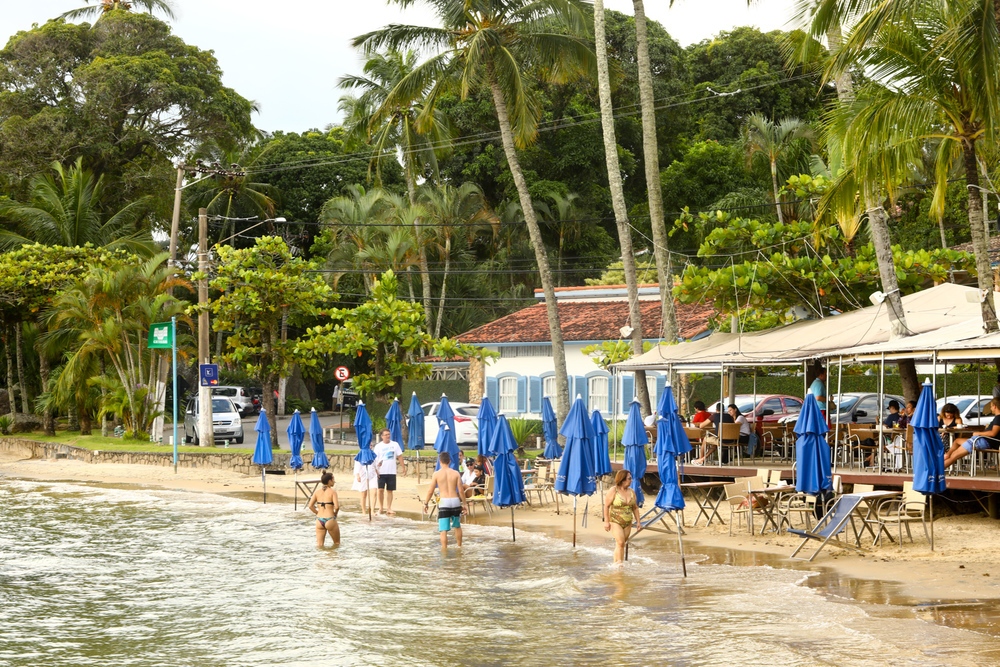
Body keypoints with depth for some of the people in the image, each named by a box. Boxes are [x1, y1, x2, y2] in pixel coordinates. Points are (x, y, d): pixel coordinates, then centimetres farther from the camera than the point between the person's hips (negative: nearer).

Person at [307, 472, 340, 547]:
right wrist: (335, 514, 1)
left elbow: (310, 506, 1)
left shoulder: (317, 491, 4)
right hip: (330, 520, -4)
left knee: (319, 545, 10)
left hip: (319, 520, 4)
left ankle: (319, 545, -14)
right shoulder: (332, 492, -9)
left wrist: (318, 513, 13)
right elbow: (336, 507, -19)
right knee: (337, 543, 13)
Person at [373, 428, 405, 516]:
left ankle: (388, 508, 10)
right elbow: (374, 459, -2)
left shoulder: (395, 444, 5)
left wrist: (403, 467, 3)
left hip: (391, 472, 1)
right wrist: (375, 469, -13)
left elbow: (400, 457, 7)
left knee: (390, 490, 5)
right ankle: (380, 508, 7)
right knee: (381, 489, -5)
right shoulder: (378, 446, 1)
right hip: (381, 472, -1)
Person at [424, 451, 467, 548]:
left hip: (444, 502, -3)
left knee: (444, 530, -2)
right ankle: (459, 547, 36)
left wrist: (426, 503, 12)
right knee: (457, 526, 24)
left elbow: (430, 491, -1)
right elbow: (461, 491, 3)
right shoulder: (455, 473, 3)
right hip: (455, 500, 3)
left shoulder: (437, 474, -2)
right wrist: (464, 503, 14)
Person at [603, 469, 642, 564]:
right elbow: (606, 506, -7)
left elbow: (635, 508, 15)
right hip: (615, 521, -5)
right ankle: (619, 563, -13)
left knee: (621, 544, 5)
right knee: (620, 542, -16)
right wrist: (606, 521, -12)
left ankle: (616, 563, 13)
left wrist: (638, 522, 11)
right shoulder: (613, 491, -8)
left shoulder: (631, 492, 8)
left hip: (627, 523, 5)